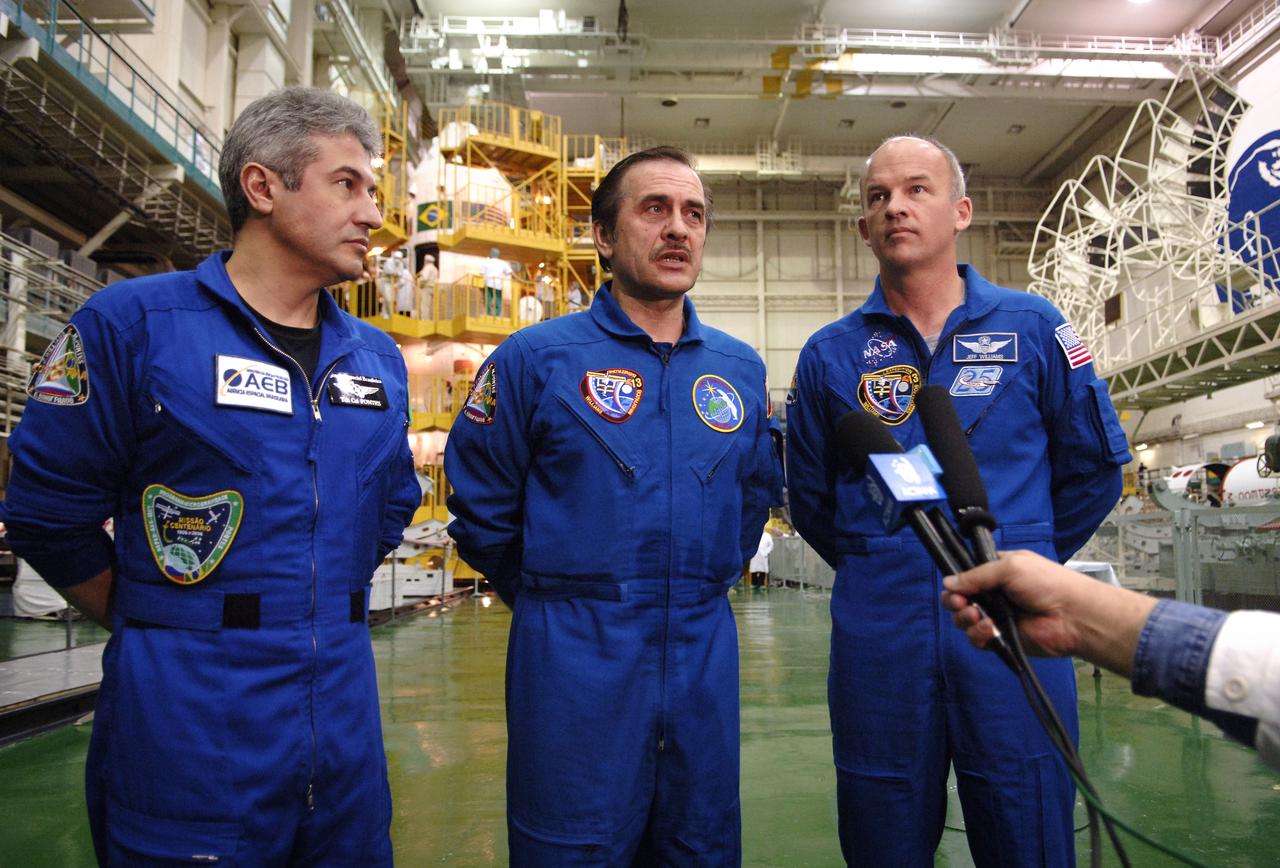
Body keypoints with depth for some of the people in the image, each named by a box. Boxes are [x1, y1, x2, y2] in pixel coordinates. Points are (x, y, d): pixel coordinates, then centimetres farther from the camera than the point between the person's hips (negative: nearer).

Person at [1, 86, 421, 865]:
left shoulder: (379, 359, 7)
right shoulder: (133, 324, -8)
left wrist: (319, 618, 12)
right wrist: (173, 628, 1)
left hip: (344, 710, 5)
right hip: (191, 726, -5)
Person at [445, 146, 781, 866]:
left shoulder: (742, 369, 7)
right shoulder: (535, 358, -7)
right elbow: (481, 512, -2)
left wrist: (706, 584, 13)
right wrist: (555, 600, 4)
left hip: (706, 654, 4)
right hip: (574, 664, -4)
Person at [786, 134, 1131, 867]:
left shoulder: (1032, 327, 2)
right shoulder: (830, 355, 3)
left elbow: (1095, 466, 9)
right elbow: (811, 499, 12)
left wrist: (1023, 560, 10)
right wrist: (878, 567, 10)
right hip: (877, 633, 1)